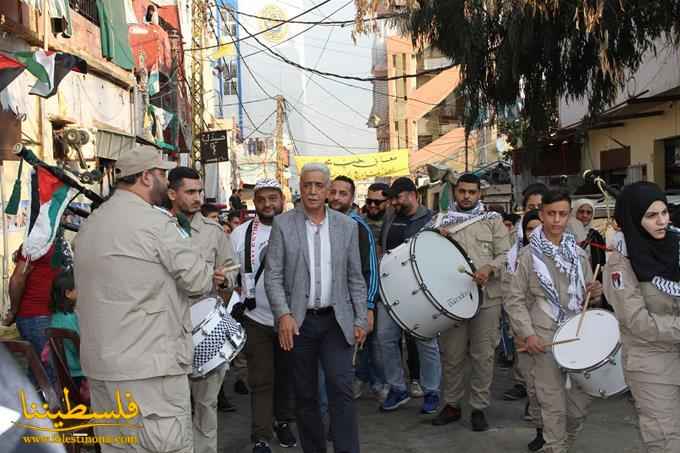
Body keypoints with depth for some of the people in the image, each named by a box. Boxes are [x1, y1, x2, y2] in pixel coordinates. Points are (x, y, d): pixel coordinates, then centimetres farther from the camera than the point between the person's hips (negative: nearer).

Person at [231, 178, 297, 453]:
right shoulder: (240, 234, 1)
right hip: (256, 319, 0)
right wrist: (235, 302, -3)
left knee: (287, 376, 14)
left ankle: (283, 422, 33)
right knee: (261, 381, 2)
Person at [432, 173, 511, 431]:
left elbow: (506, 254, 2)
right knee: (451, 354, 7)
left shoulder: (492, 220, 7)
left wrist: (489, 268, -18)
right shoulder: (442, 221, 11)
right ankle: (452, 404, 22)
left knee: (483, 354, 4)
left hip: (486, 297, -1)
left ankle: (479, 407, 17)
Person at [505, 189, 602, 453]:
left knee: (581, 404, 11)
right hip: (544, 338, -4)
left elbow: (586, 296, 18)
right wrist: (527, 334, -14)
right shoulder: (529, 254, -3)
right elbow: (515, 300, -3)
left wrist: (595, 293, -5)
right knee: (554, 407, 1)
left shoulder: (578, 252, 9)